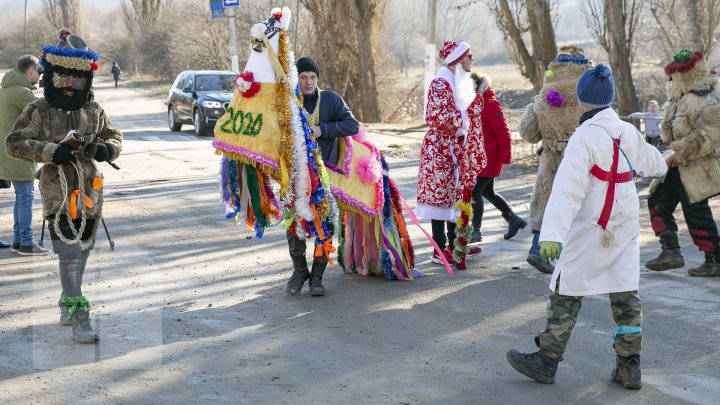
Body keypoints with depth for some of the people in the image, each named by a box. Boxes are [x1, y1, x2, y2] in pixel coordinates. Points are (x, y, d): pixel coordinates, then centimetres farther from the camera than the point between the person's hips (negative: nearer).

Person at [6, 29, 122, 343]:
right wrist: (49, 151, -18)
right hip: (58, 193, -5)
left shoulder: (94, 112, 9)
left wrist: (108, 148, -5)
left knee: (82, 250, 15)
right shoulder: (38, 111, -2)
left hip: (89, 192, 5)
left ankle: (68, 301, 35)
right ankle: (78, 316, -14)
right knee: (69, 252, -13)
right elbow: (14, 143, -4)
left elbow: (113, 137, 20)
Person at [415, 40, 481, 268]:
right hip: (441, 148, -10)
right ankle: (440, 250, 0)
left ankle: (454, 245, 24)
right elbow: (437, 116, -23)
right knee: (441, 195, -5)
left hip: (456, 147, 10)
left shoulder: (460, 82, 15)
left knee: (455, 194, 15)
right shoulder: (441, 83, -15)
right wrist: (463, 117, -19)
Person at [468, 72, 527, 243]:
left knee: (475, 192, -6)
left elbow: (503, 133, -18)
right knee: (487, 192, 17)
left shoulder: (491, 105, -16)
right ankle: (513, 219, 29)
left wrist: (505, 159, -18)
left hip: (488, 158, -9)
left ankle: (476, 231, 6)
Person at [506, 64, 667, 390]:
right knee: (625, 294, 9)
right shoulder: (629, 133, 2)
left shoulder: (584, 138, -18)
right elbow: (655, 165, 19)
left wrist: (551, 234, -35)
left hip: (589, 231, -6)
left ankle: (546, 362, 11)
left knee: (566, 293, 3)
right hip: (626, 228, 6)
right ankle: (629, 368, 12)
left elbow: (567, 189, -28)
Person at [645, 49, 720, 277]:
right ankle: (671, 252, 5)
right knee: (658, 201, 3)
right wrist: (669, 148, 8)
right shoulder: (681, 98, 13)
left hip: (696, 169, -9)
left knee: (696, 213, -5)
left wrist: (677, 152, -25)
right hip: (677, 166, 9)